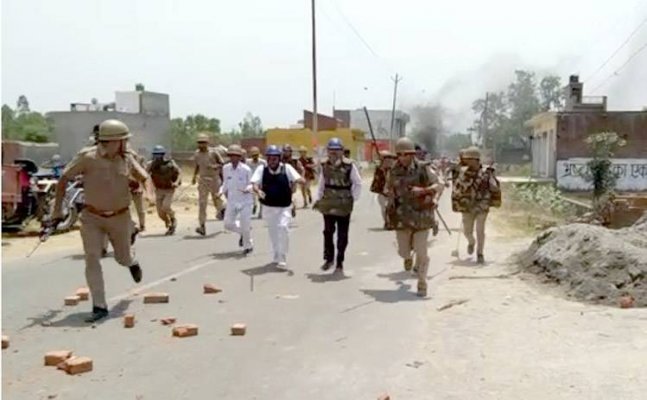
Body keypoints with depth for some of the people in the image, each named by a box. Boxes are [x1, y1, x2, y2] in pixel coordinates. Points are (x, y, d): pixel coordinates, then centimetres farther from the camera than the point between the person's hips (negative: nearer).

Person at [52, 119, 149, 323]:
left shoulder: (127, 158, -4)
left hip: (120, 217, 2)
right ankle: (99, 306, -3)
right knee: (92, 259, -10)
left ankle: (132, 262, 53)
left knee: (123, 258, 14)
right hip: (92, 217, -2)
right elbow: (64, 178, -6)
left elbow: (145, 178, 6)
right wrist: (57, 209, -5)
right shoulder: (87, 158, -16)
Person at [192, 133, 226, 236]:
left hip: (214, 180, -3)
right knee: (202, 203, -8)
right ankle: (202, 227, -11)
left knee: (217, 201, 8)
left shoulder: (213, 153, -8)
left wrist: (215, 166, -21)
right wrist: (194, 176, 9)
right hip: (202, 180, 3)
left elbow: (222, 164, -2)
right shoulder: (197, 154, 5)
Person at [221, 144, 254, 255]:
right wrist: (223, 191, 2)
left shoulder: (246, 169, -14)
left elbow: (251, 184, -6)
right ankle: (243, 233, 34)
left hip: (245, 200, -4)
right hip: (232, 200, 5)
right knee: (228, 224, 4)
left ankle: (248, 246, 20)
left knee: (245, 225, -3)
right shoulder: (226, 168, -1)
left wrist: (247, 189, -25)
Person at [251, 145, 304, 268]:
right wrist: (258, 190, -39)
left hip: (285, 207, -2)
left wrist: (297, 180, -41)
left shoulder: (287, 168, -10)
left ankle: (282, 259, -10)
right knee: (273, 232, 14)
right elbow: (254, 184, -16)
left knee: (283, 227, -19)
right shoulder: (262, 169, -6)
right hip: (269, 207, 2)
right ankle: (276, 257, 36)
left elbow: (303, 181, -17)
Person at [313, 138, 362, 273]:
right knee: (328, 231, 3)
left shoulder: (349, 165, -8)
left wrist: (353, 198, -5)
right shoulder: (325, 165, 4)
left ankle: (340, 263, 14)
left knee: (342, 235, 4)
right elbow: (321, 183, 14)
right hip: (328, 204, 3)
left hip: (344, 205, -3)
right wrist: (318, 198, 6)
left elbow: (358, 184, 0)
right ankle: (328, 258, 20)